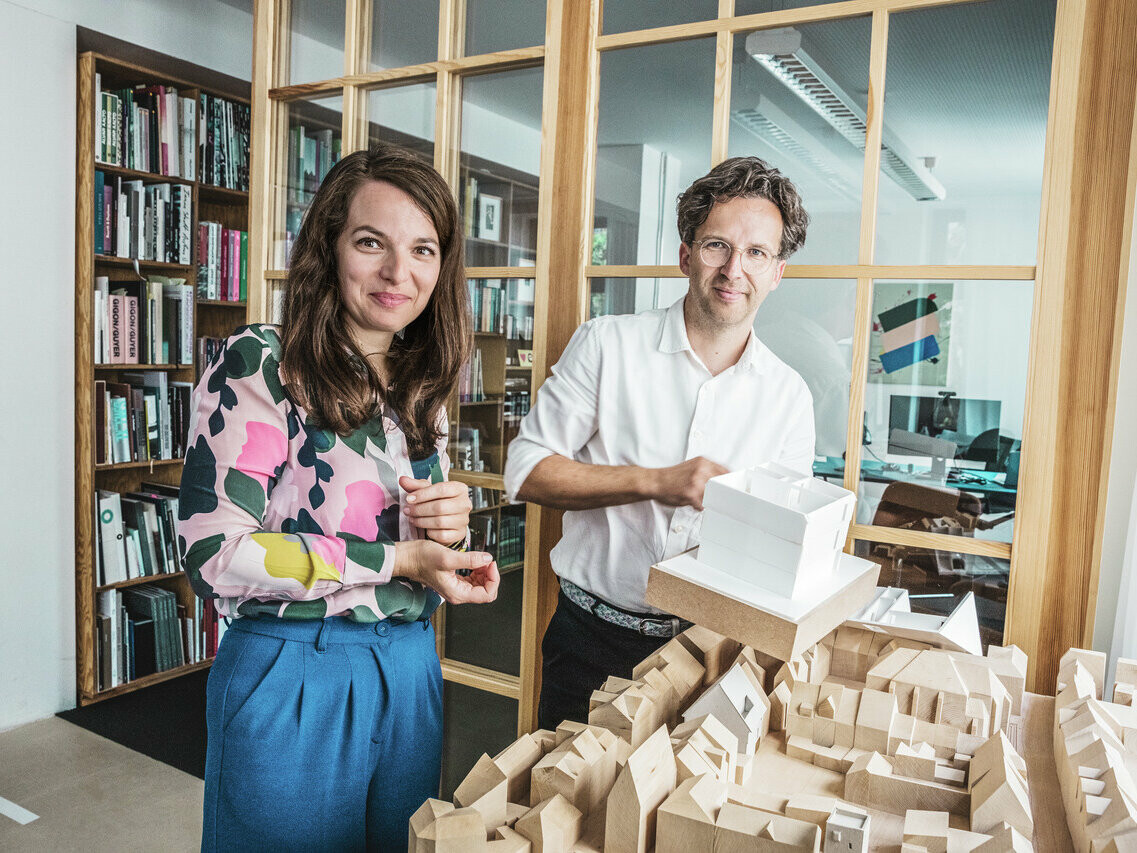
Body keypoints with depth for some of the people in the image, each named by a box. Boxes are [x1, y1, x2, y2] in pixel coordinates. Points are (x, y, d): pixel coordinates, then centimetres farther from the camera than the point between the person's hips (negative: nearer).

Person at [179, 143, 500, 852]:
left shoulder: (422, 387, 6)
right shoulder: (258, 366, -14)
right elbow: (213, 553, -19)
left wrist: (451, 523, -8)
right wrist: (396, 560, -21)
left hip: (410, 673, 6)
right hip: (290, 679, -6)